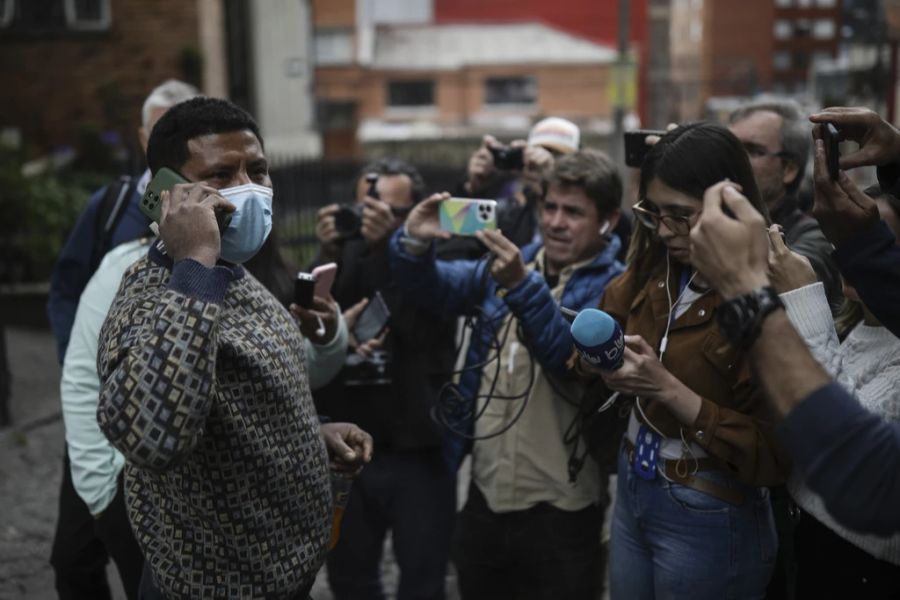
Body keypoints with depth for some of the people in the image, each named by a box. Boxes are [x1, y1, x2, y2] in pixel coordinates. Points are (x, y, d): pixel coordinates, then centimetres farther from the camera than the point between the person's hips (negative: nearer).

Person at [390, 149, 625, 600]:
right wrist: (415, 244, -18)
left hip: (559, 510, -5)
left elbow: (574, 359, -22)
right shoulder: (509, 265, 8)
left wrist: (523, 287, -33)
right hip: (484, 496, 5)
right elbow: (435, 290, 2)